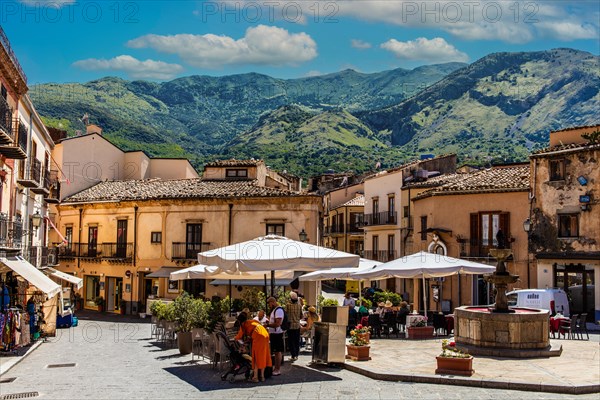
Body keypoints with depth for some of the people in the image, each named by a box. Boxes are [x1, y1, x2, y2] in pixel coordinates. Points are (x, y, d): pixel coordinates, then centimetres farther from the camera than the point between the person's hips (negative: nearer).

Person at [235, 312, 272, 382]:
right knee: (263, 356, 13)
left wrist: (236, 338, 28)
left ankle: (255, 377, -2)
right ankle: (262, 376, 16)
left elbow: (239, 336, 10)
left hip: (258, 337, -7)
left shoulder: (243, 324, 10)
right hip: (265, 335, 7)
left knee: (256, 357, 0)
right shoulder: (253, 321, 30)